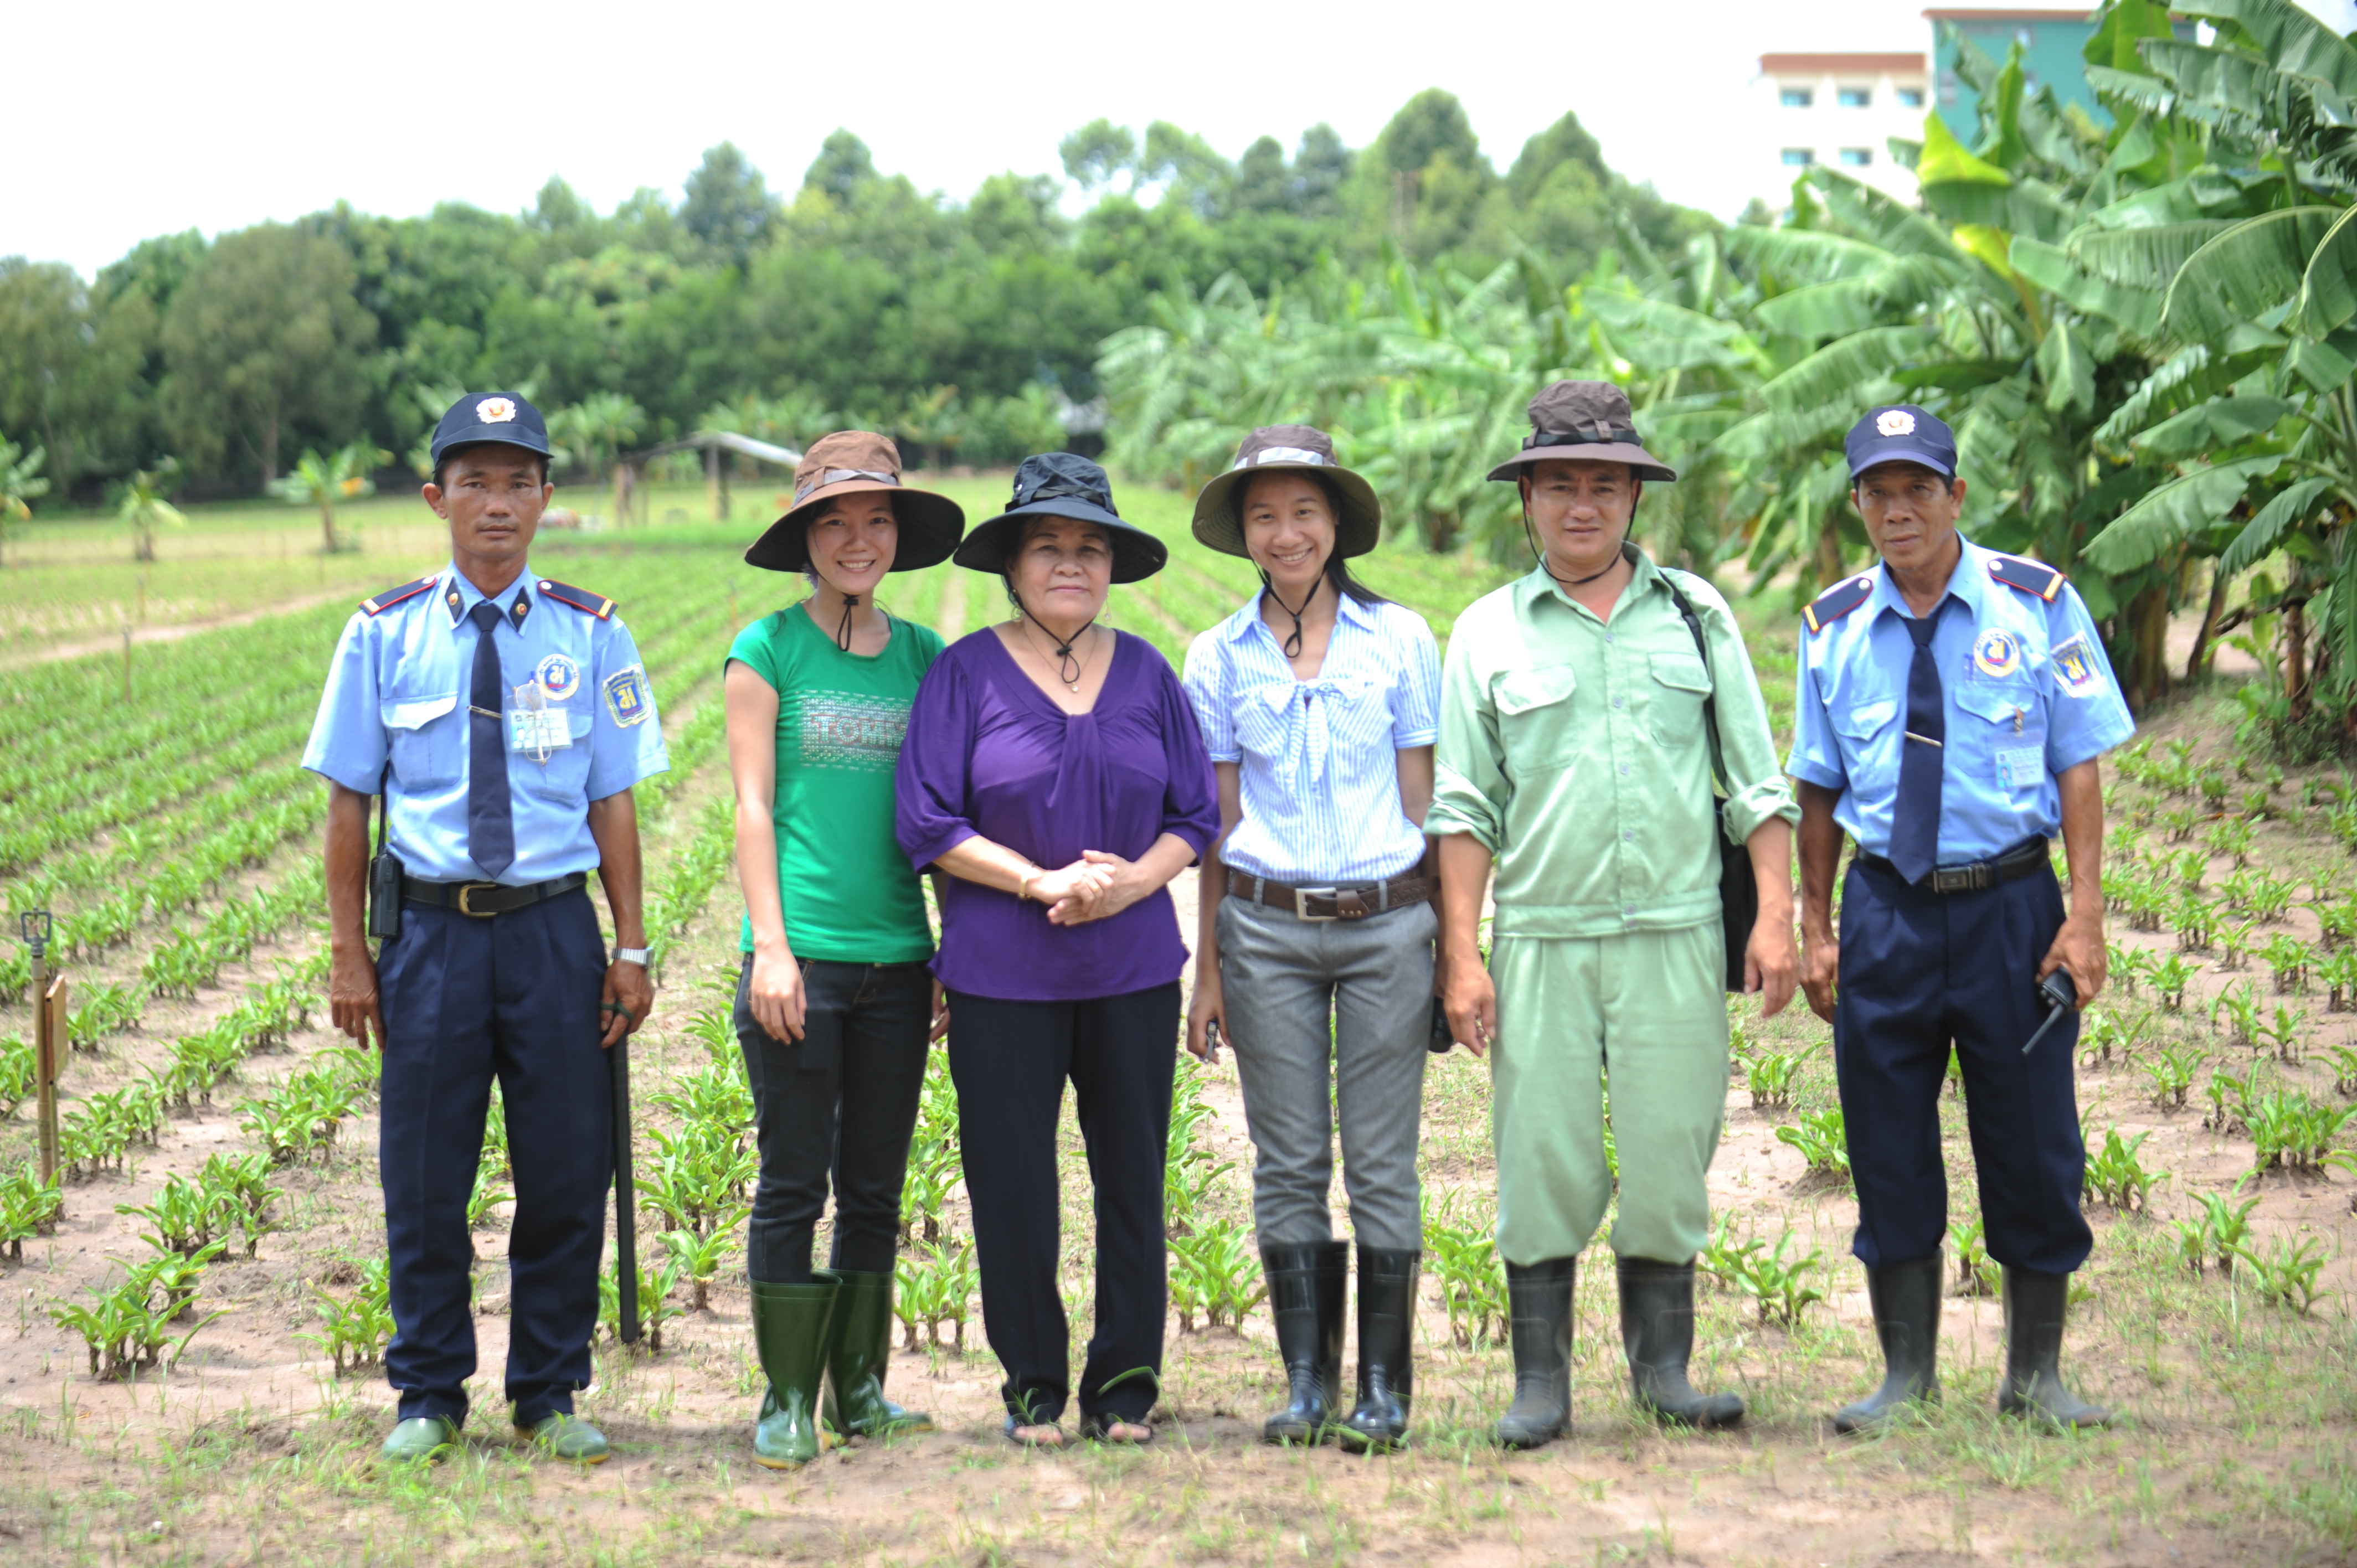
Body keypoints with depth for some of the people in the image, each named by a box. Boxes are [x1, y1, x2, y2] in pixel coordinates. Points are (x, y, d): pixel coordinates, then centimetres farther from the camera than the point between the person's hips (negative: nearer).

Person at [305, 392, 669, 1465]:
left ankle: (550, 1397, 20)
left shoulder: (591, 635, 4)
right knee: (425, 1178, 5)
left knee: (564, 1175, 5)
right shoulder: (385, 634, 3)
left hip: (554, 930, 0)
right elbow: (348, 802, 4)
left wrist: (632, 949, 1)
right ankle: (429, 1398, 20)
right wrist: (348, 953, 0)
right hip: (430, 926, 0)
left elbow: (613, 804, 5)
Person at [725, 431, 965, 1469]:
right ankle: (787, 1399, 8)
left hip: (897, 957, 4)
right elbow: (752, 806, -2)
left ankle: (859, 1386, 19)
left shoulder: (925, 657, 11)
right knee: (795, 1184, -1)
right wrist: (770, 947, -9)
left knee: (876, 1188, 9)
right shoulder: (767, 651, 0)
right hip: (801, 955, -4)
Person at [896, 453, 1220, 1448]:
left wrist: (1131, 880, -10)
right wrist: (1045, 882, -14)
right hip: (1002, 974, -2)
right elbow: (926, 821, -5)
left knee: (1134, 1175, 4)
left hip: (1134, 969, 3)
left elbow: (1196, 815, 10)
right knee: (1012, 1181, 0)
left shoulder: (1146, 674, 9)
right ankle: (1032, 1383, 14)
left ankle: (1125, 1383, 15)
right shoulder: (966, 673, 0)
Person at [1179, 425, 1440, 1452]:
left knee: (1382, 1161, 0)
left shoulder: (1400, 641, 3)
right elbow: (1217, 824, 9)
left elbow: (1423, 801, 6)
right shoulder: (1218, 659, 7)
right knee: (1288, 1163, 3)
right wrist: (1206, 970, 7)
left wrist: (1444, 942, 3)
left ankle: (1385, 1386, 8)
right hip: (1267, 927, 1)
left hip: (1388, 922, -1)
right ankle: (1306, 1383, 11)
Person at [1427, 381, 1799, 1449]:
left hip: (1676, 934, 1)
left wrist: (1776, 915, 1)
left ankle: (1662, 1365, 13)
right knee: (1544, 1163, -2)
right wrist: (1460, 956, -1)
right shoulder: (1488, 632, 8)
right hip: (1540, 937, -1)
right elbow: (1463, 808, 6)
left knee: (1670, 1155, 1)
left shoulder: (1694, 615, 11)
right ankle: (1540, 1381, 7)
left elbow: (1757, 779, 11)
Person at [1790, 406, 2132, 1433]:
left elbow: (2080, 767, -2)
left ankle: (2036, 1377, 17)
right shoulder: (1834, 626, 5)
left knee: (2031, 1147, 3)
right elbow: (1818, 789, 11)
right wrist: (1814, 927, 6)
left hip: (2011, 903, -2)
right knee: (1889, 1154, 5)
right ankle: (1906, 1377, 16)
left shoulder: (2036, 603, -1)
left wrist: (2085, 917, -8)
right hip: (1886, 905, 2)